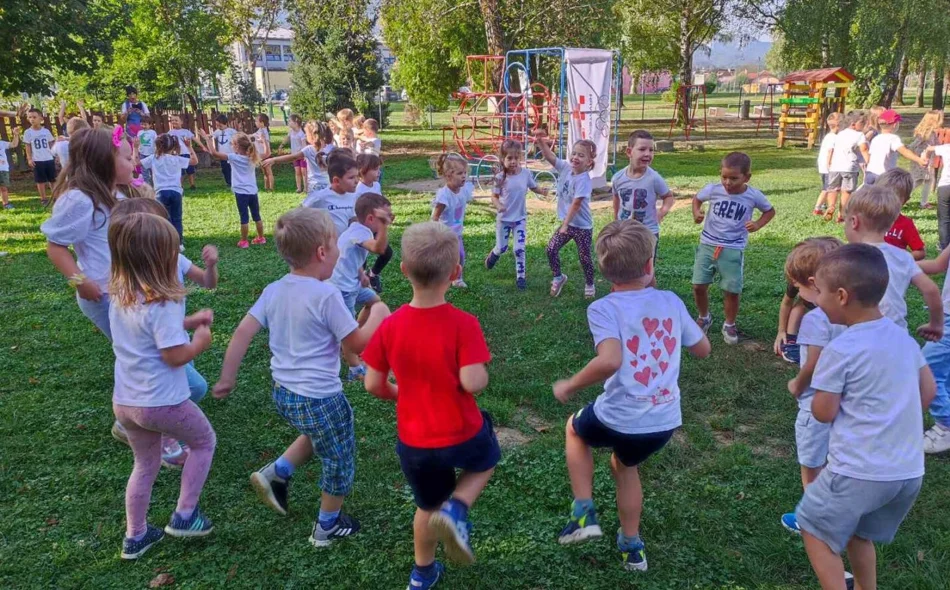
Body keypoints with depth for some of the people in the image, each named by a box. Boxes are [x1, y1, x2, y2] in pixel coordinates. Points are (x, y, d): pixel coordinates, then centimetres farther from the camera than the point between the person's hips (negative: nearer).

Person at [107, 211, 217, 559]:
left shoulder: (118, 296, 1)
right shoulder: (161, 304, -25)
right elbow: (176, 356, -24)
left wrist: (188, 322, 7)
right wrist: (201, 341, -6)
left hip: (124, 401, 8)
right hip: (162, 403, -7)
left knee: (145, 465, 25)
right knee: (204, 442, 19)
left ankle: (135, 537, 36)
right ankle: (184, 515, 21)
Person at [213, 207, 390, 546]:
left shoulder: (274, 291, -1)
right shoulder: (326, 295, -20)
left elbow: (243, 332, -1)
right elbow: (358, 344, -15)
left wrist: (226, 379, 7)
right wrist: (378, 315, 1)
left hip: (283, 392, 7)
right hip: (319, 398, -7)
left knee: (315, 436, 35)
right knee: (339, 460, 17)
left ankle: (275, 475, 25)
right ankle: (328, 526, 32)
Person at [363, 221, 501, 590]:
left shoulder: (390, 326, -10)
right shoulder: (463, 324, -22)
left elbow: (373, 385, -4)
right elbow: (472, 382, -26)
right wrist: (483, 374, -2)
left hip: (413, 442, 4)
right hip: (461, 435, -3)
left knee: (428, 505, 28)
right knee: (485, 461, 31)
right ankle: (456, 511, 6)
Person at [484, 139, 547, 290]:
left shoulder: (526, 173, -10)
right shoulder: (500, 177, -14)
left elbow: (534, 188, 5)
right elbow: (494, 196, -5)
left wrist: (543, 192, -16)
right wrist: (498, 205, -27)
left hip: (520, 218, 1)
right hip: (504, 218, -1)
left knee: (520, 249, -2)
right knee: (501, 248, 12)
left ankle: (521, 276, 11)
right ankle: (492, 255, 46)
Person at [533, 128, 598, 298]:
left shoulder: (583, 180, -24)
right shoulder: (566, 168, -5)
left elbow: (576, 204, -26)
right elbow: (549, 156, -8)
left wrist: (565, 225, -26)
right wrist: (541, 142, -27)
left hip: (582, 226, -6)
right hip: (566, 222, 6)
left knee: (584, 258, 7)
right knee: (551, 249, 2)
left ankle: (589, 285, 30)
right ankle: (558, 277, 25)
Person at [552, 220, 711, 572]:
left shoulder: (603, 308, -14)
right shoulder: (671, 301, 1)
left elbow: (610, 361, -30)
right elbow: (703, 349, 13)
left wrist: (568, 387, -15)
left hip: (619, 419, -4)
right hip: (666, 422, 5)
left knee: (575, 428, 29)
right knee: (625, 465, 34)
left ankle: (584, 513, 22)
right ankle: (631, 547, 44)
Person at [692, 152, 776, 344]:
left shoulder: (753, 196, -8)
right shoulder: (713, 189, -8)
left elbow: (770, 211, 10)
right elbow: (697, 199, 12)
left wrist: (758, 224, -9)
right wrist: (696, 213, -8)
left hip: (733, 249, -1)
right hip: (707, 244, 1)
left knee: (732, 290, 2)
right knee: (698, 285, 0)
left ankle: (729, 325, 27)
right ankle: (704, 317, 29)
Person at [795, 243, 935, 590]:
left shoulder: (840, 351, -17)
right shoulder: (903, 338, 4)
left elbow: (823, 413, -11)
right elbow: (928, 392, 14)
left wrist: (802, 387, 7)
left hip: (858, 471, -7)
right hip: (909, 470, 8)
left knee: (815, 529, 12)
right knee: (857, 532, 26)